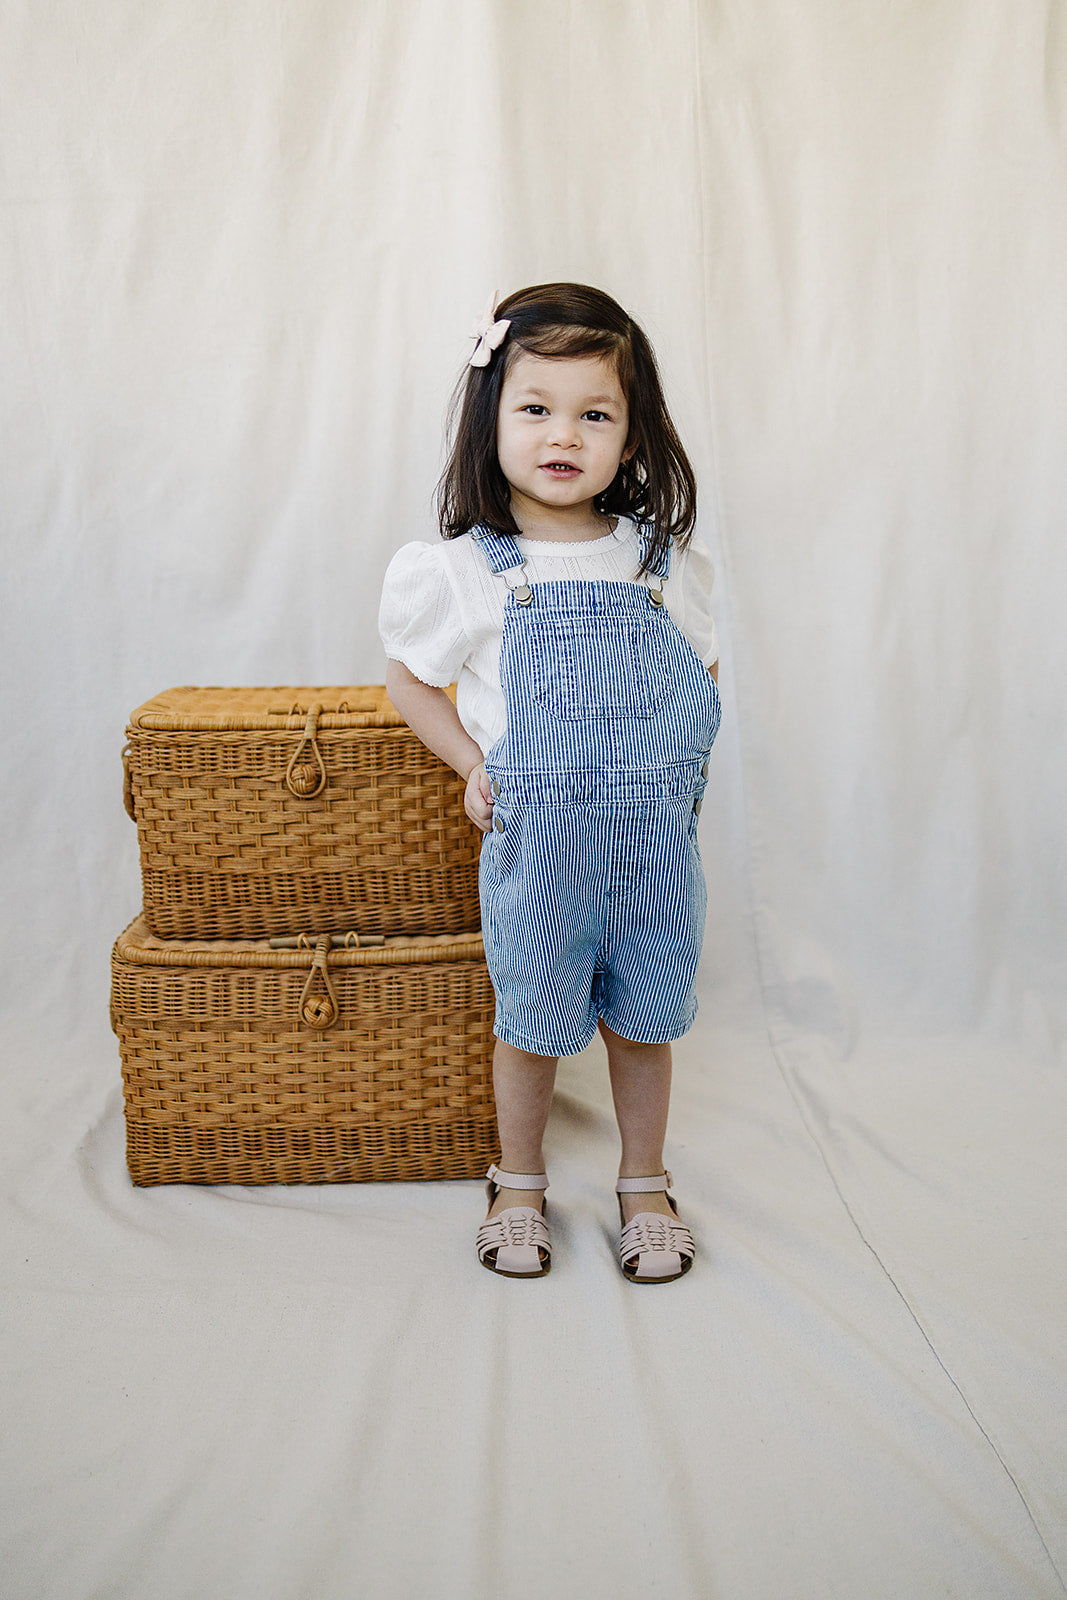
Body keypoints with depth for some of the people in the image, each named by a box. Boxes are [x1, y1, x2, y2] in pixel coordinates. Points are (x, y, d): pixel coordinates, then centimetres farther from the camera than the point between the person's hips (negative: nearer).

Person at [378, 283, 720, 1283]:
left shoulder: (664, 562, 1)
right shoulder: (466, 570, -5)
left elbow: (703, 674, 15)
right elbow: (409, 683, 8)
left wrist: (675, 758, 0)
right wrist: (475, 768, -3)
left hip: (655, 837, 2)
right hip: (535, 843, -2)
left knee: (642, 1021, 15)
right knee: (532, 1025, 13)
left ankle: (644, 1186, 36)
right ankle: (518, 1185, 36)